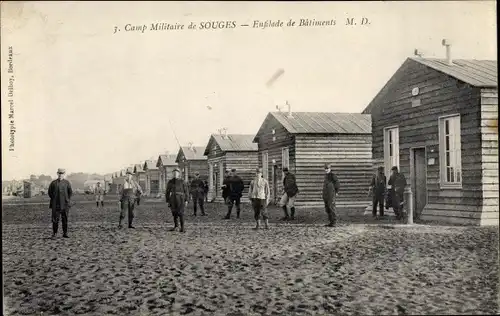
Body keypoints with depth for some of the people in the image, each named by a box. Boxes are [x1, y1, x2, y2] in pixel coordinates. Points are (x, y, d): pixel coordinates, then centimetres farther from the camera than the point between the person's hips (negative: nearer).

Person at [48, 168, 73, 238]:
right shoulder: (53, 183, 4)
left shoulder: (67, 183, 6)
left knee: (65, 219, 5)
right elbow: (49, 192, 10)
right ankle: (54, 234, 4)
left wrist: (67, 200, 4)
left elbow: (70, 192, 11)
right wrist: (53, 200, 3)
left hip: (65, 204, 1)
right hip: (56, 205, -1)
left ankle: (65, 233, 12)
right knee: (55, 220, -2)